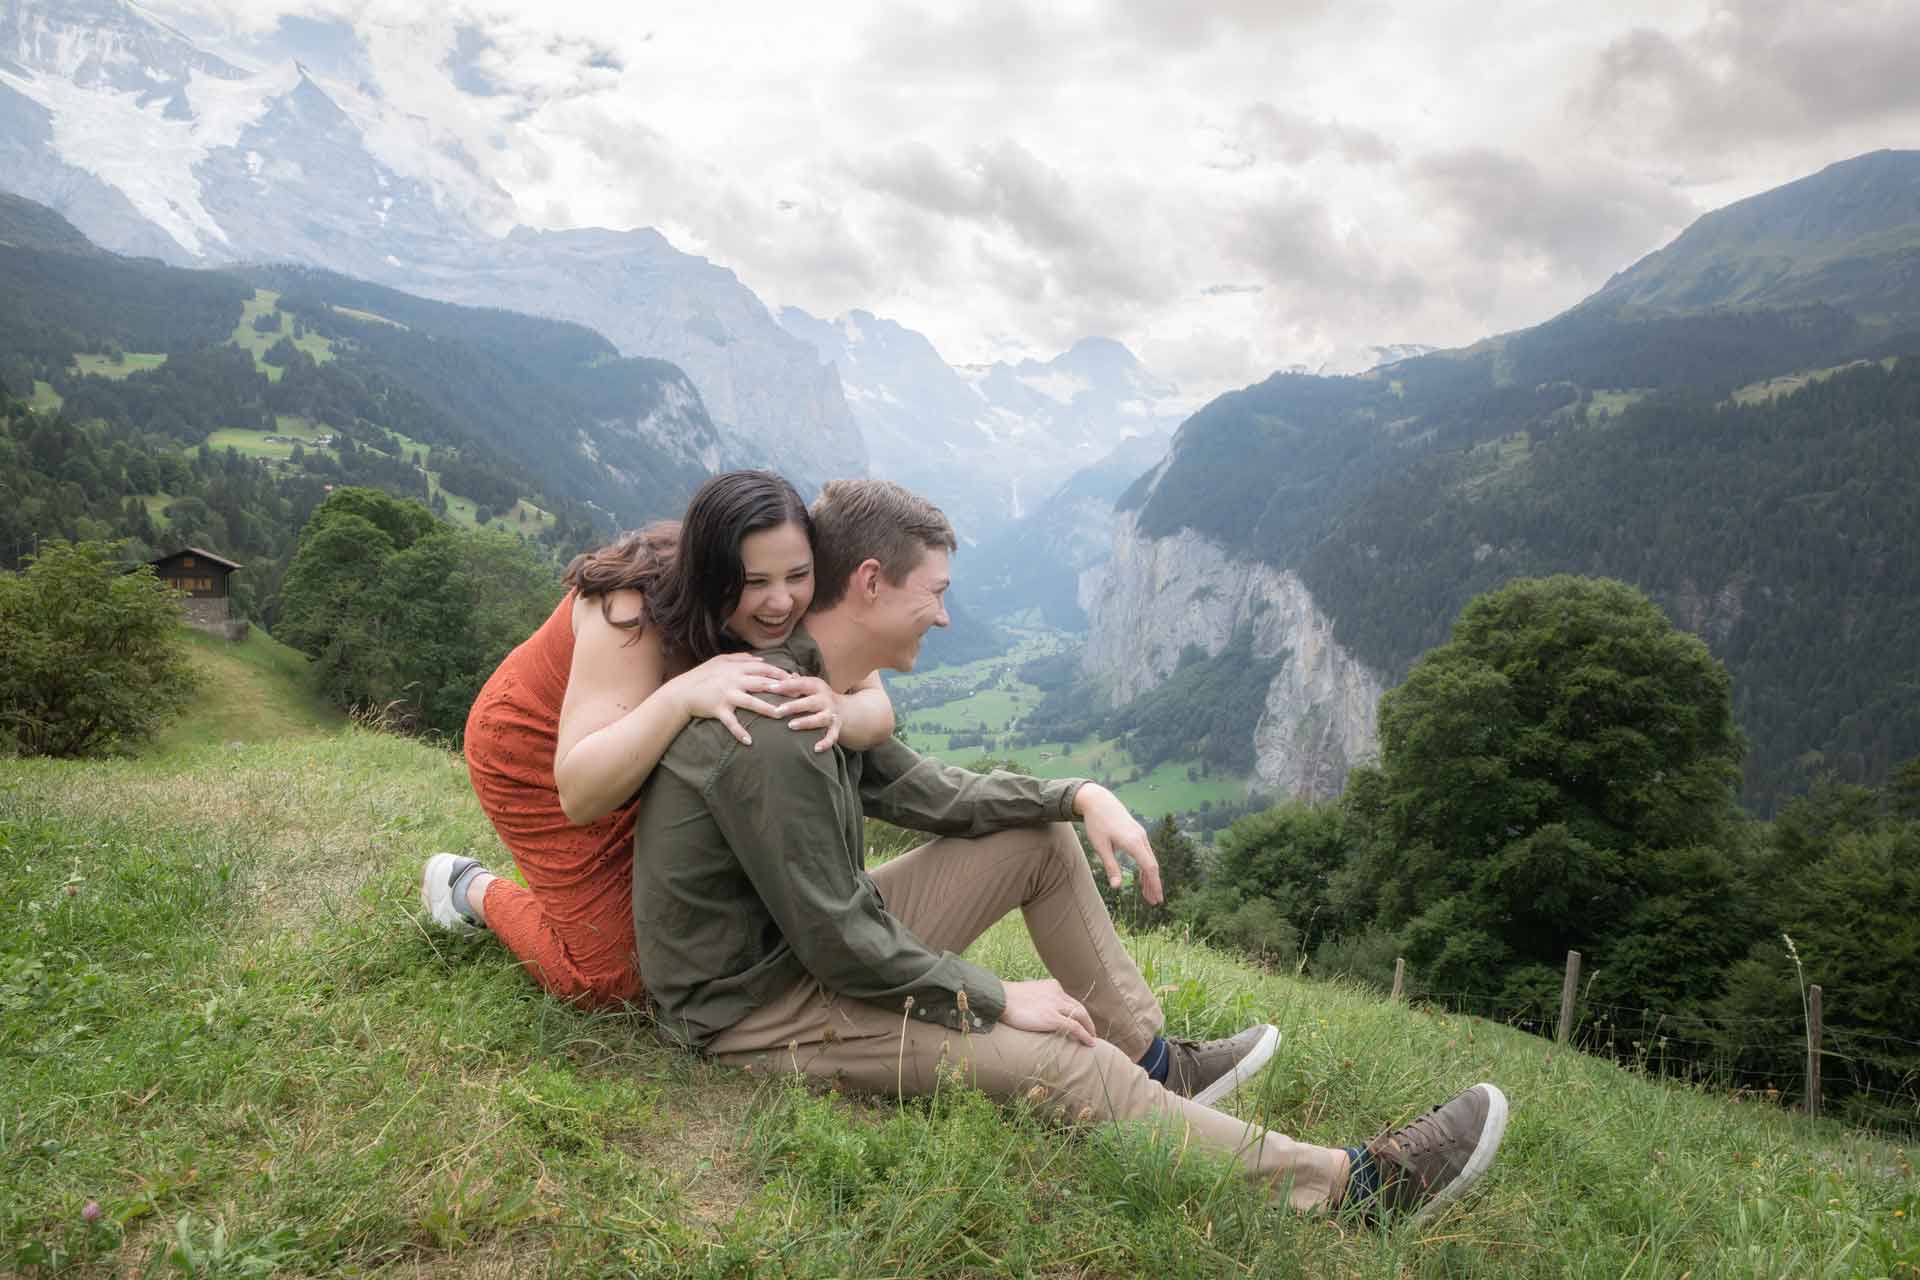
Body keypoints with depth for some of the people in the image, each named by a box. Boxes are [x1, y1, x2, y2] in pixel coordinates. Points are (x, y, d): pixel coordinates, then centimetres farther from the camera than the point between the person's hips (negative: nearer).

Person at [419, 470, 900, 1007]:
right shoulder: (636, 612, -39)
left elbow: (878, 710, -27)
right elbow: (579, 795, -44)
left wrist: (834, 710, -51)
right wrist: (682, 696, -59)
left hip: (646, 751, 6)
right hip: (537, 754, -5)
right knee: (613, 979, -3)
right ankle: (476, 890, 19)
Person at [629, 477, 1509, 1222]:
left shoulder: (813, 686, 0)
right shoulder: (771, 737, -30)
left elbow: (917, 788, 12)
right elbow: (840, 946, -26)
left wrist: (1078, 796, 3)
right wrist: (1000, 1000, -14)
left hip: (815, 945, 10)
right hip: (758, 1011, -10)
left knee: (1042, 838, 10)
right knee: (1060, 1064, -20)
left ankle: (1156, 1064, 17)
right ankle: (1347, 1184, -9)